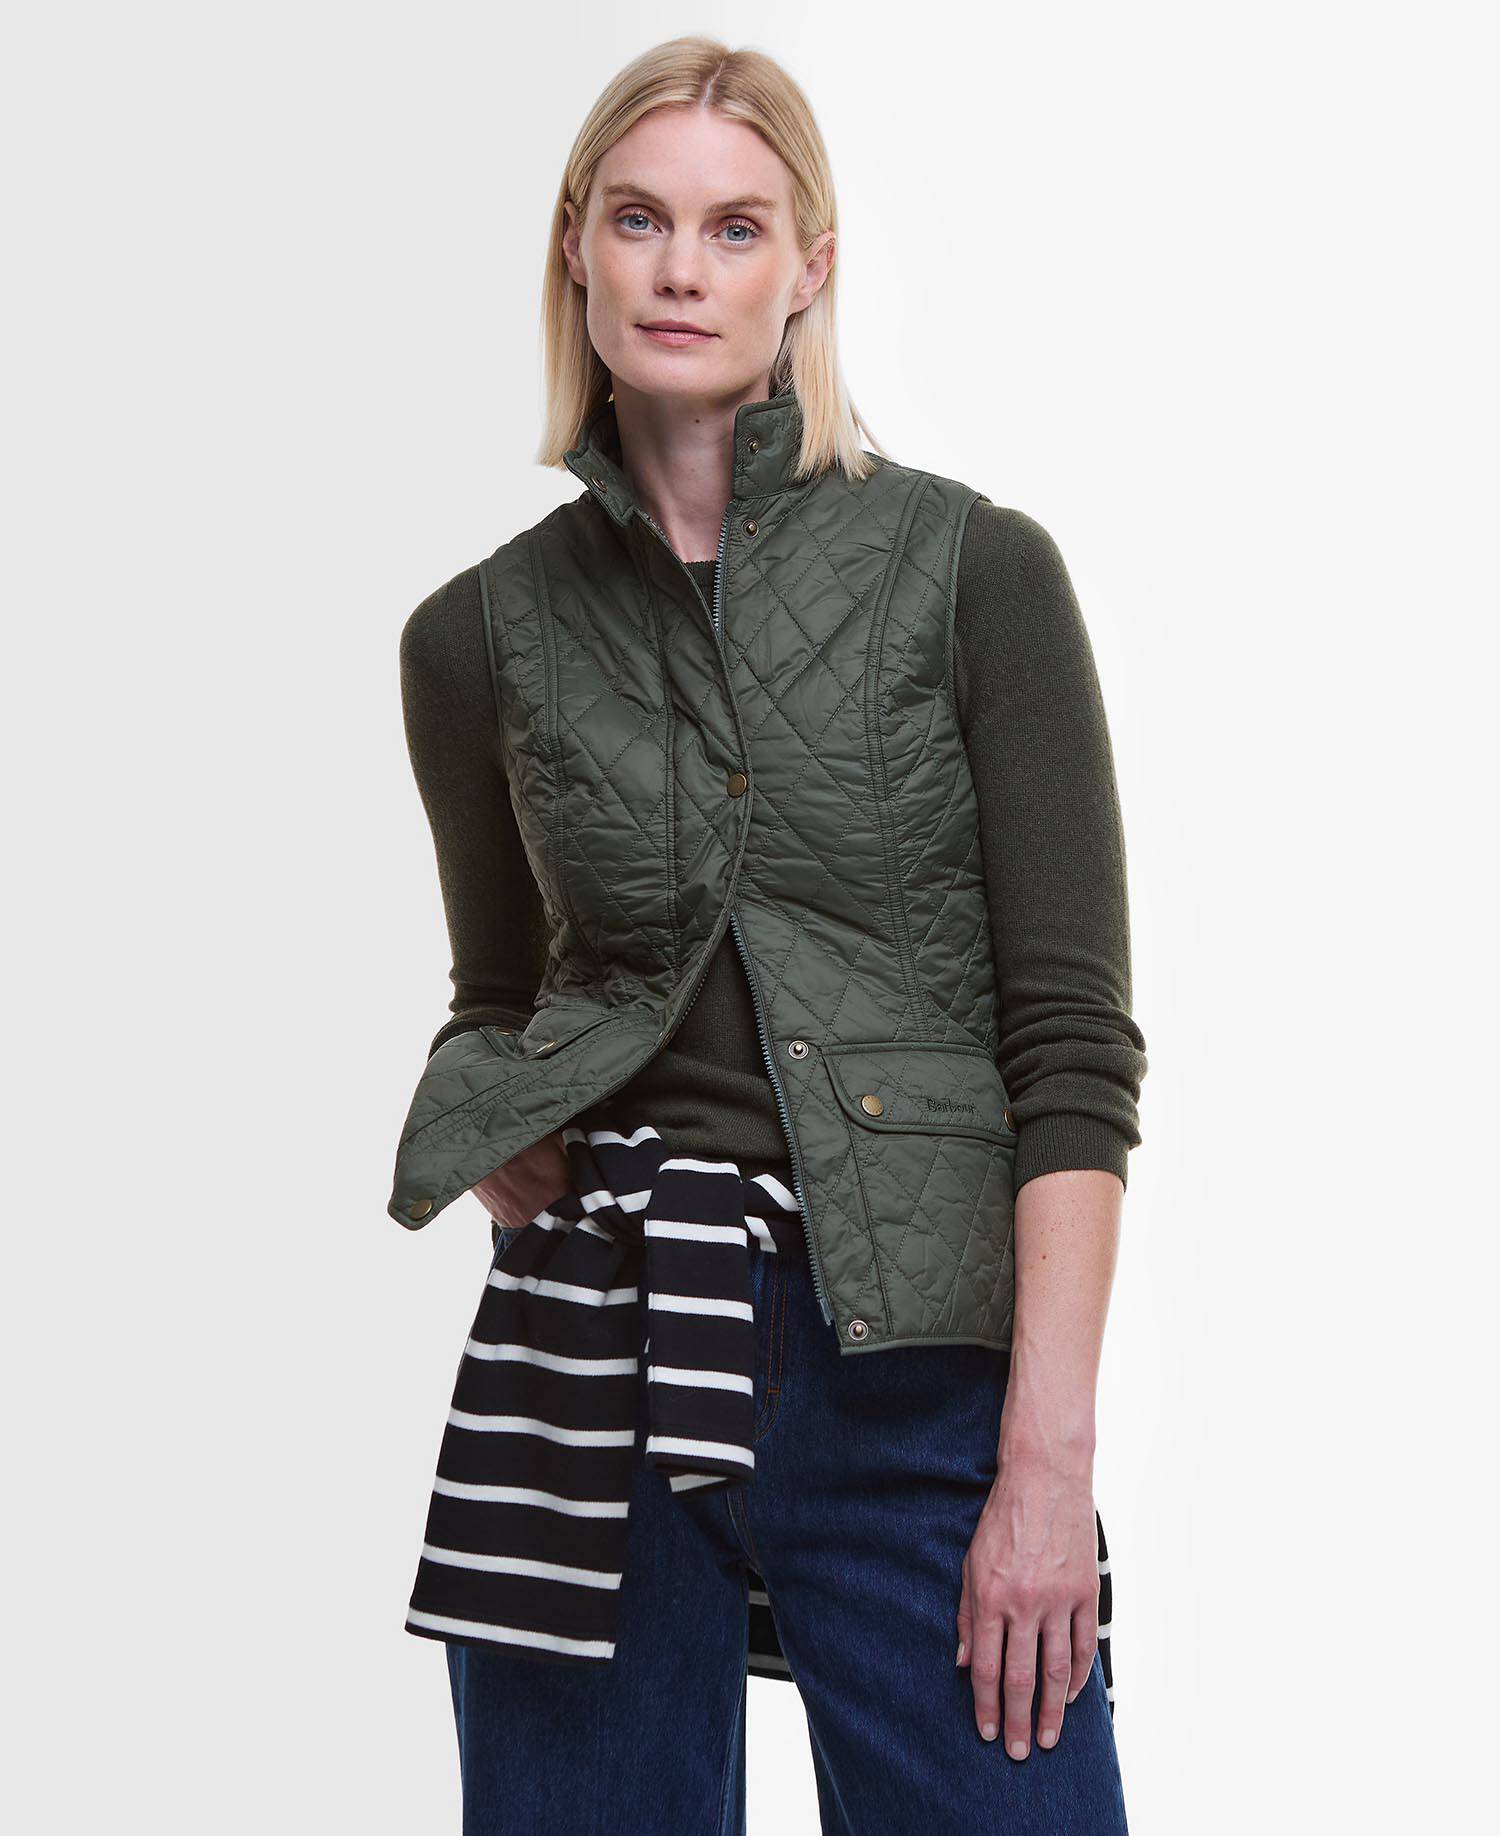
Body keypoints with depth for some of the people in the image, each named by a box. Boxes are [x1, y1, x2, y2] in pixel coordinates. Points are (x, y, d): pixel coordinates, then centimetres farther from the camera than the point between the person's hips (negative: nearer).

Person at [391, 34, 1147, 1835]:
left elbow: (1072, 1040, -4)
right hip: (591, 1350, 3)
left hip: (915, 1365, -2)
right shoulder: (483, 635, 9)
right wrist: (492, 1146, -1)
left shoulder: (969, 569, 0)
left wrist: (1049, 1454, -12)